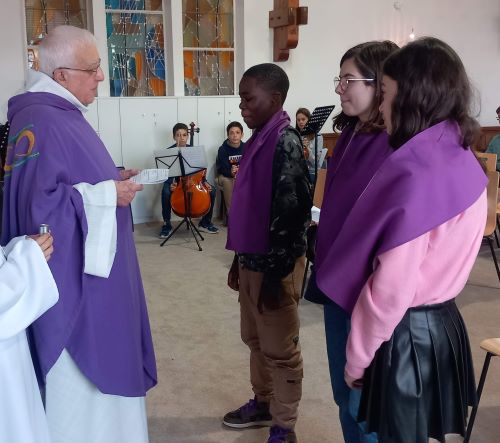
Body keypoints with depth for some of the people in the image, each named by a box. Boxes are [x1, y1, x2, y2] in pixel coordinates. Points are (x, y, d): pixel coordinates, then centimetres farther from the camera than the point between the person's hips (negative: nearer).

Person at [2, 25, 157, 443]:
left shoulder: (62, 115, 10)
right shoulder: (40, 123, -22)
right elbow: (39, 204, -28)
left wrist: (110, 181, 5)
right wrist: (107, 195, -21)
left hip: (88, 268, 10)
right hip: (72, 273, -10)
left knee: (95, 364, 21)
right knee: (80, 373, 4)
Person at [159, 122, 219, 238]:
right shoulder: (169, 151, -6)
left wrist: (204, 181, -12)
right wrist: (171, 184, -31)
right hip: (174, 181, -3)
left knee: (211, 190, -20)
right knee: (166, 192, -36)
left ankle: (205, 222, -1)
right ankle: (167, 224, -16)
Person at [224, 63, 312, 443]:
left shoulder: (285, 143, -17)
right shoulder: (259, 139, 11)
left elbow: (291, 213, -21)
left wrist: (275, 273, -20)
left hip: (274, 264, -9)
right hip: (252, 259, 9)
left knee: (279, 349, 4)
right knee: (255, 339, 21)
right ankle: (263, 403, 39)